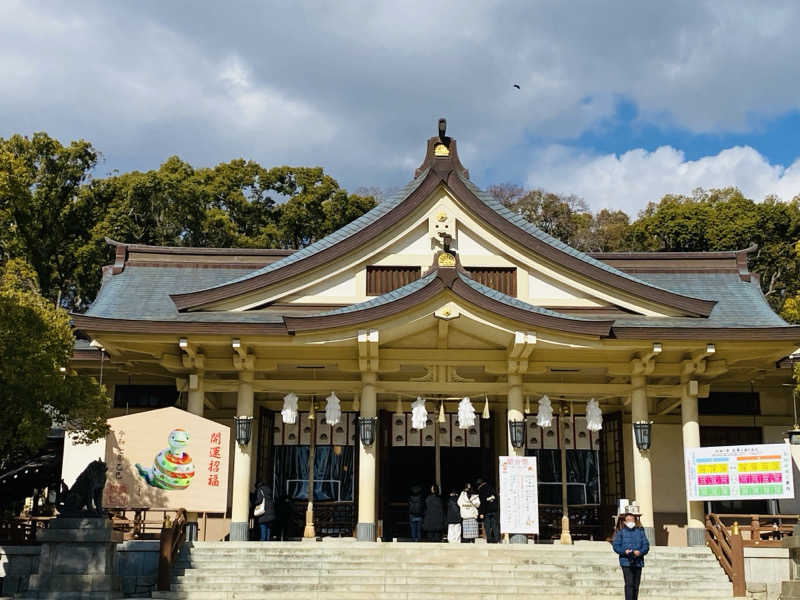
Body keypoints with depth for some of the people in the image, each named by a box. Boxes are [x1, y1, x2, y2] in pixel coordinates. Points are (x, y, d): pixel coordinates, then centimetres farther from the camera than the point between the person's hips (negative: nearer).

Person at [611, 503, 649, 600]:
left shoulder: (640, 531, 9)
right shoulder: (620, 532, 3)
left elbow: (646, 544, 4)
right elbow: (615, 545, -1)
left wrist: (640, 552, -15)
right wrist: (624, 551, -17)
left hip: (638, 562, 3)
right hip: (626, 562, -3)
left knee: (636, 585, 8)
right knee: (629, 584, -13)